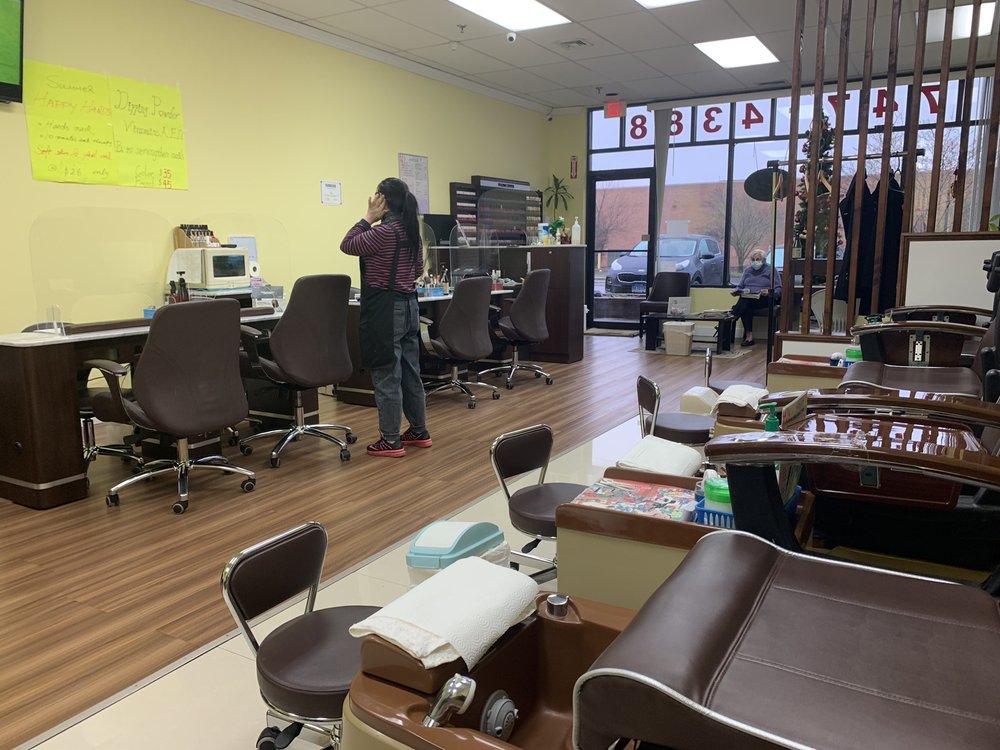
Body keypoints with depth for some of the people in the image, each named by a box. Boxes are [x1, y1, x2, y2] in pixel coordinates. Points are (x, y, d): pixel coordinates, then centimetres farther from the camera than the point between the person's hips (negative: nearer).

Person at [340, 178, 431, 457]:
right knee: (410, 373, 15)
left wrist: (368, 218, -3)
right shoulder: (412, 230, 9)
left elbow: (347, 246, -6)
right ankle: (419, 432, 24)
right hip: (408, 305, 9)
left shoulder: (384, 231, -16)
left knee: (386, 377, -2)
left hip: (386, 309, -9)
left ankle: (391, 441, 5)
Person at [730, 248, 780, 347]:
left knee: (746, 302, -35)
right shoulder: (747, 270, 24)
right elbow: (740, 285, 20)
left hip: (764, 299, -3)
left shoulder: (770, 270, 8)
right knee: (747, 307, -34)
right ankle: (749, 336, -36)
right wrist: (736, 291, -3)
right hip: (746, 297, 3)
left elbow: (778, 289, 1)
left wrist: (769, 292, -21)